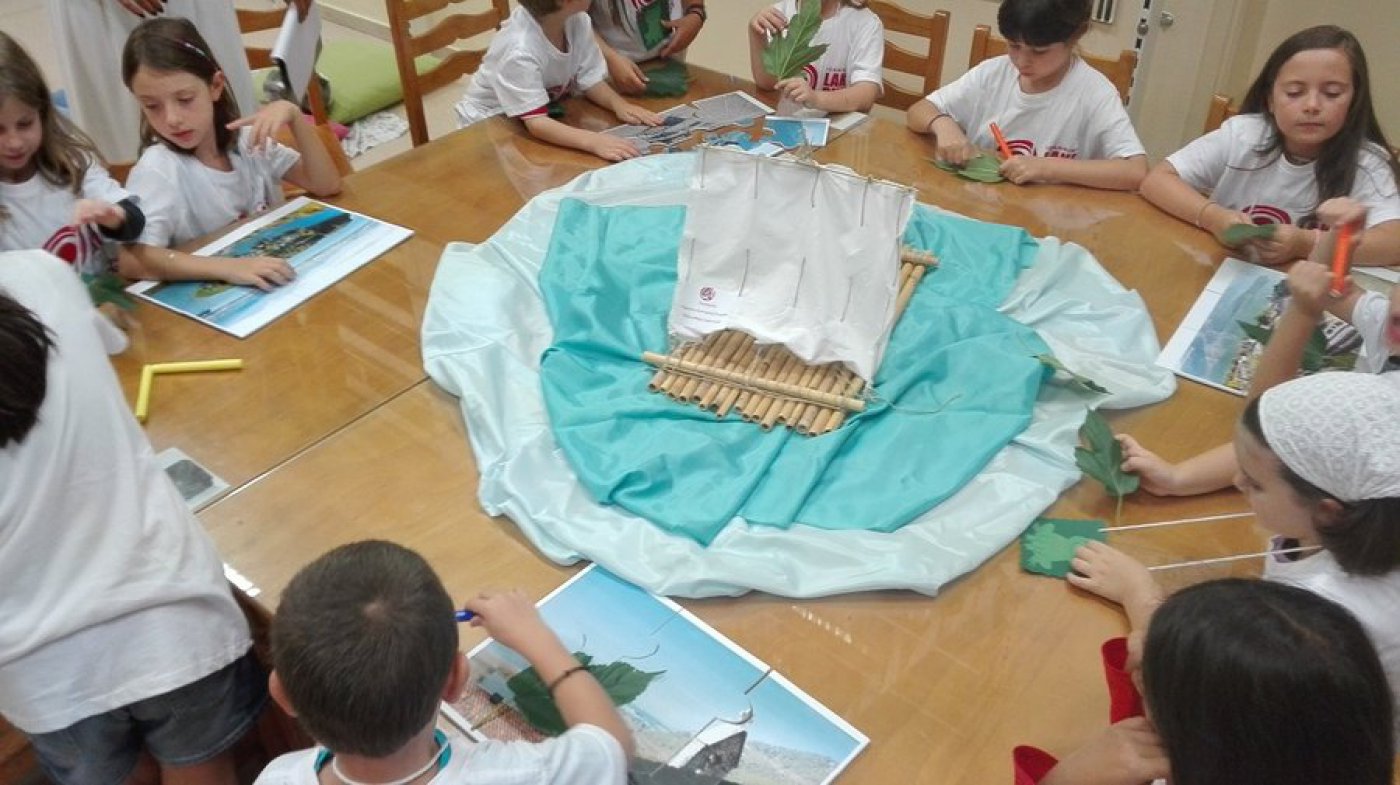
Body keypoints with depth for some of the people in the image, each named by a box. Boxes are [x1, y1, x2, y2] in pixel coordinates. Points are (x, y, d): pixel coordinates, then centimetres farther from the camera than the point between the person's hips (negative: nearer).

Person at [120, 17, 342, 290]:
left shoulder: (246, 140, 2)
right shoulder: (157, 169, -13)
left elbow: (326, 185, -2)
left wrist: (293, 115, -14)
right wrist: (228, 266, -40)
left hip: (274, 285, 4)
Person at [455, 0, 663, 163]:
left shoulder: (578, 21, -18)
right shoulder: (519, 52, -39)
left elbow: (590, 78, -7)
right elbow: (536, 122, -40)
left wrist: (618, 104, -28)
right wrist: (594, 141, -53)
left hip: (548, 115, 6)